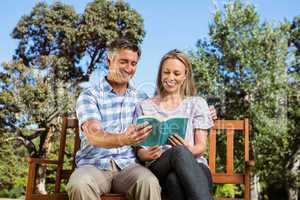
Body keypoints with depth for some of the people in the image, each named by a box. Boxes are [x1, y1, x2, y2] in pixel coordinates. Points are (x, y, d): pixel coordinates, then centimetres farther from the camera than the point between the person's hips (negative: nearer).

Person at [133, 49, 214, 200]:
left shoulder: (197, 103, 17)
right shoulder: (144, 107, 17)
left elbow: (201, 146, 9)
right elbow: (140, 150, 12)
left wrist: (189, 150, -15)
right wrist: (147, 155, -13)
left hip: (195, 166, 0)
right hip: (158, 167, 0)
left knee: (175, 179, -40)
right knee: (179, 152, -38)